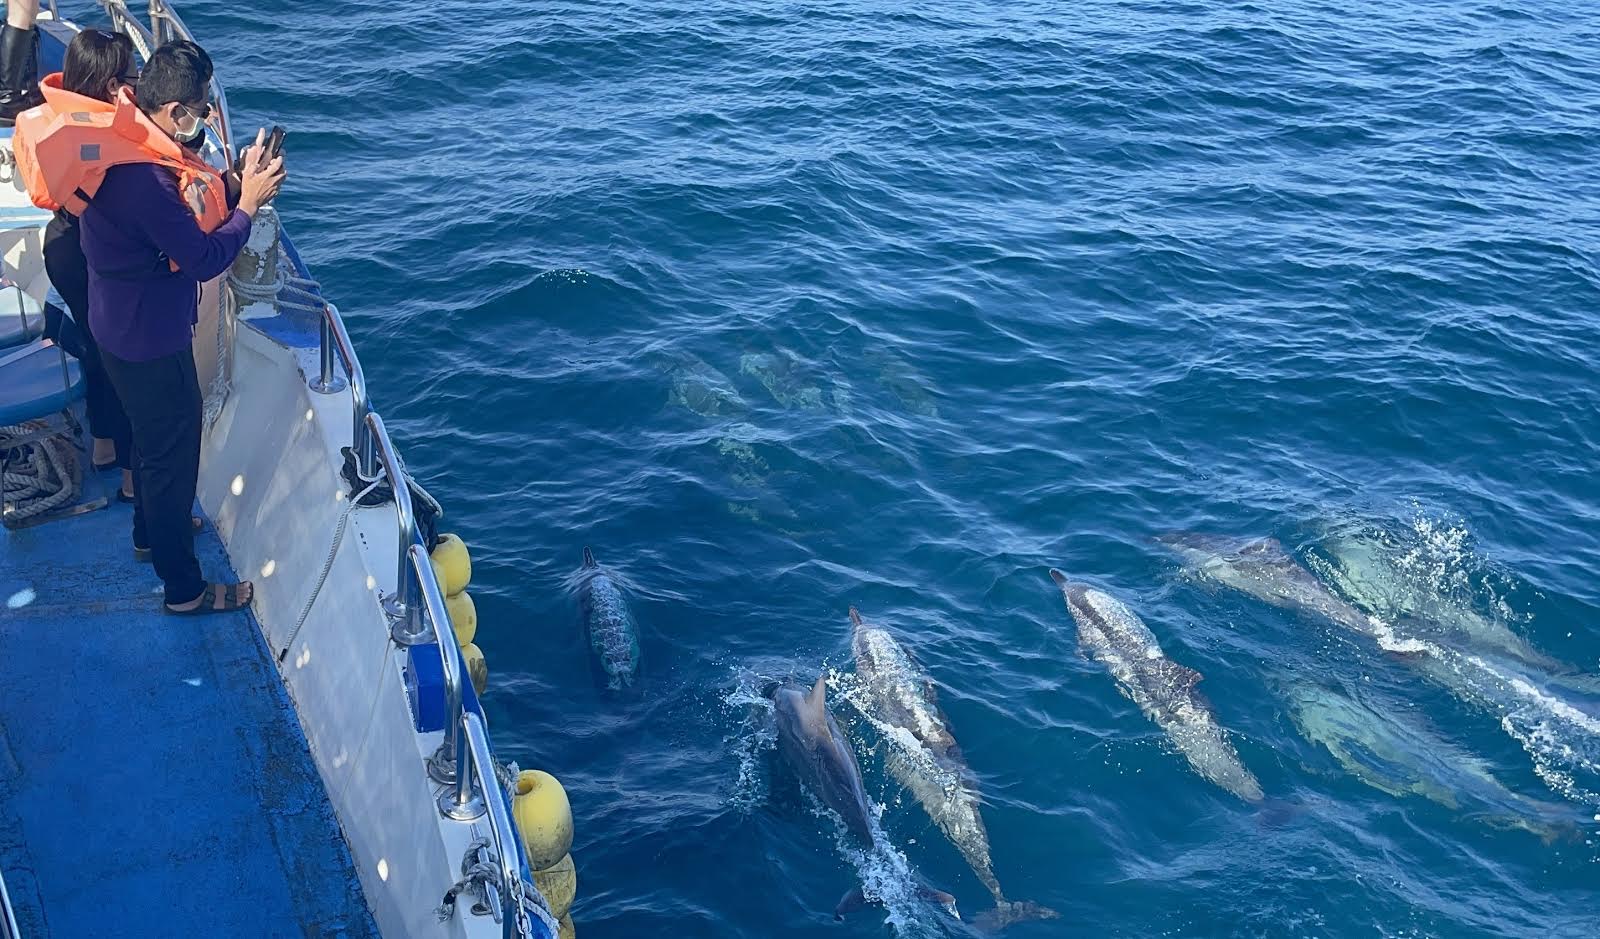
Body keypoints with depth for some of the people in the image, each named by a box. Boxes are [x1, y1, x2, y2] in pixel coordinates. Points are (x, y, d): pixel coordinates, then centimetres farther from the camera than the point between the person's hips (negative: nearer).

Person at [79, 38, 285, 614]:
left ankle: (151, 529, 53)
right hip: (149, 342, -10)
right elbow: (205, 260, -28)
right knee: (173, 456, 5)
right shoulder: (144, 177, -33)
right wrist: (248, 204, -17)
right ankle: (184, 588, 21)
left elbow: (178, 212, 9)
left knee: (154, 437, 30)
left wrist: (235, 181, -2)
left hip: (126, 325, 10)